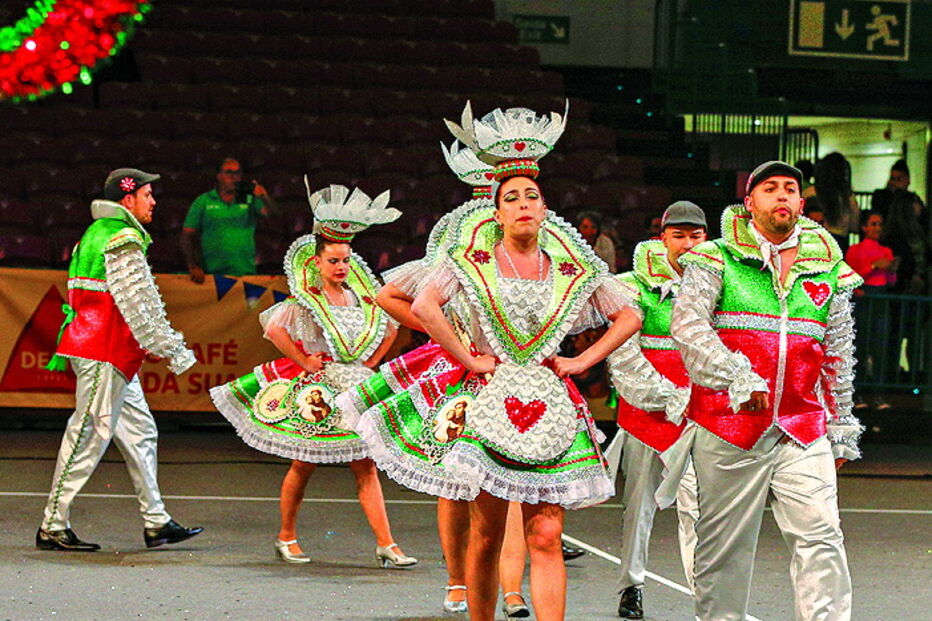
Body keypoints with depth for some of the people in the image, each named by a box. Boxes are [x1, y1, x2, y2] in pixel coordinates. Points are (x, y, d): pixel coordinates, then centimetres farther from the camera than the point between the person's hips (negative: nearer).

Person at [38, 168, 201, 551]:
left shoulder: (97, 234, 18)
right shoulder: (123, 240, -14)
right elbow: (140, 304, -18)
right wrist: (174, 351, -13)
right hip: (104, 353, -11)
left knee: (139, 430, 11)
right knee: (91, 433, -8)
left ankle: (156, 522, 13)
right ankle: (53, 527, -6)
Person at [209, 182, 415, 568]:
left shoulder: (362, 297, 8)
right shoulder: (306, 300, -7)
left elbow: (389, 329, 24)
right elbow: (274, 328, -19)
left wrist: (369, 364, 13)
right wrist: (304, 362, -14)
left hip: (353, 389, 4)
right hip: (313, 391, -4)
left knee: (365, 467, -1)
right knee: (304, 464, 4)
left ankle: (386, 545, -5)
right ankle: (286, 537, 21)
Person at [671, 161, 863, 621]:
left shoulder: (828, 270, 14)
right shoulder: (717, 260, 3)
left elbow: (838, 357, 20)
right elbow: (688, 326, -12)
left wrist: (841, 429, 20)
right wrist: (737, 376, -24)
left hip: (804, 430, 2)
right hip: (727, 427, -2)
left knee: (820, 537, -10)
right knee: (724, 544, 2)